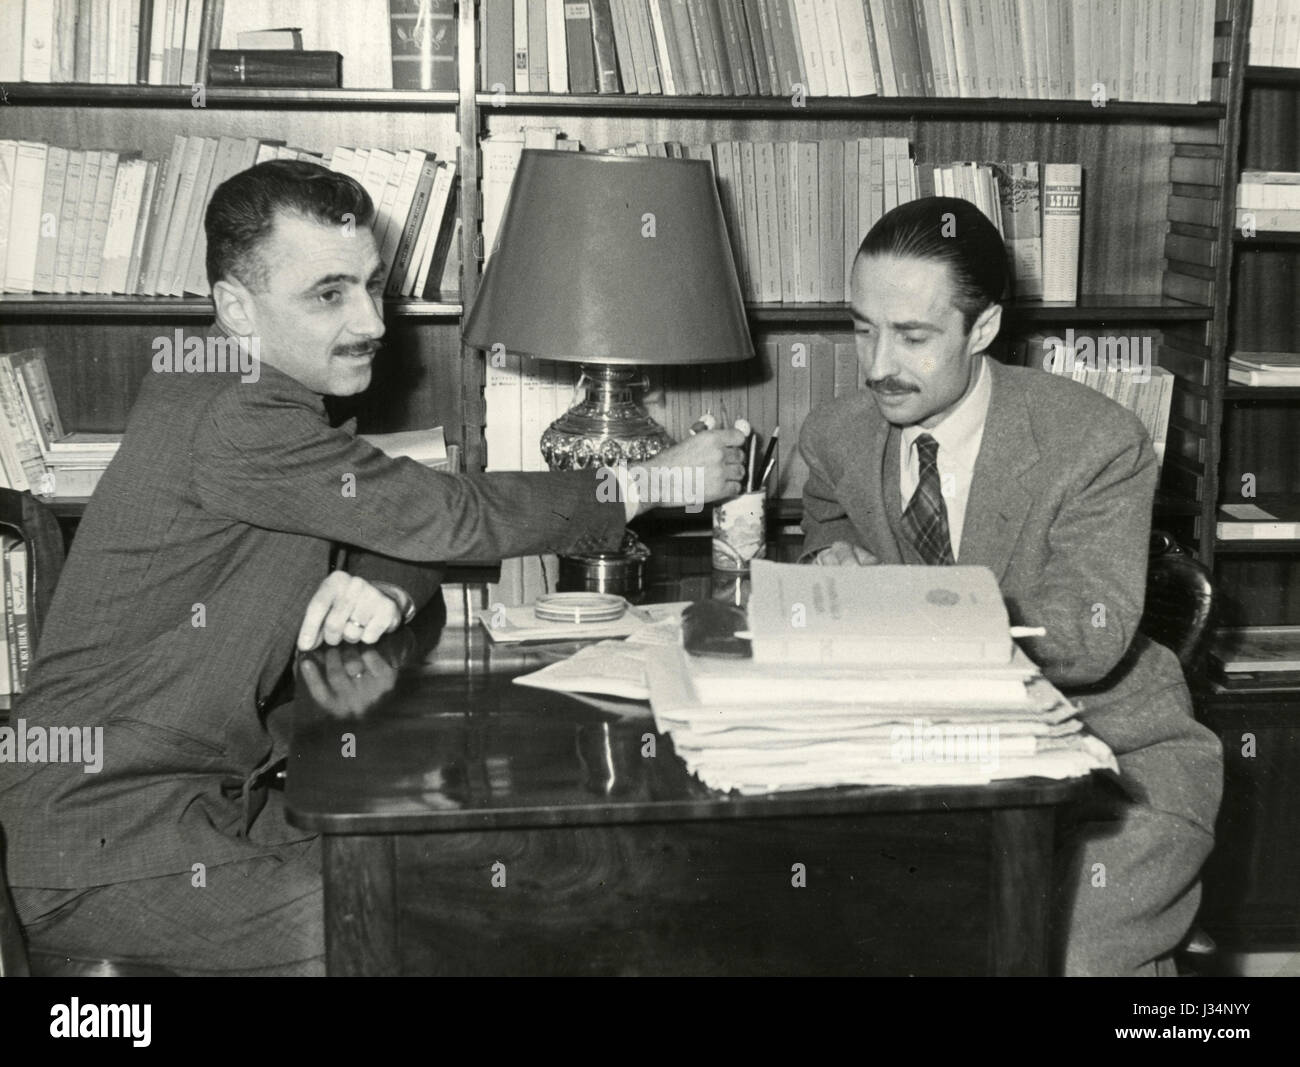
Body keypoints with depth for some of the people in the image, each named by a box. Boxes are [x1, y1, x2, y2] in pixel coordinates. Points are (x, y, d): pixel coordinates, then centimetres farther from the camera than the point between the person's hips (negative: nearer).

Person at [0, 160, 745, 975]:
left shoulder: (275, 401, 8)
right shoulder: (235, 424, -23)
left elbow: (408, 536, 10)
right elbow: (452, 517, -21)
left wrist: (386, 589, -15)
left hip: (215, 797, 9)